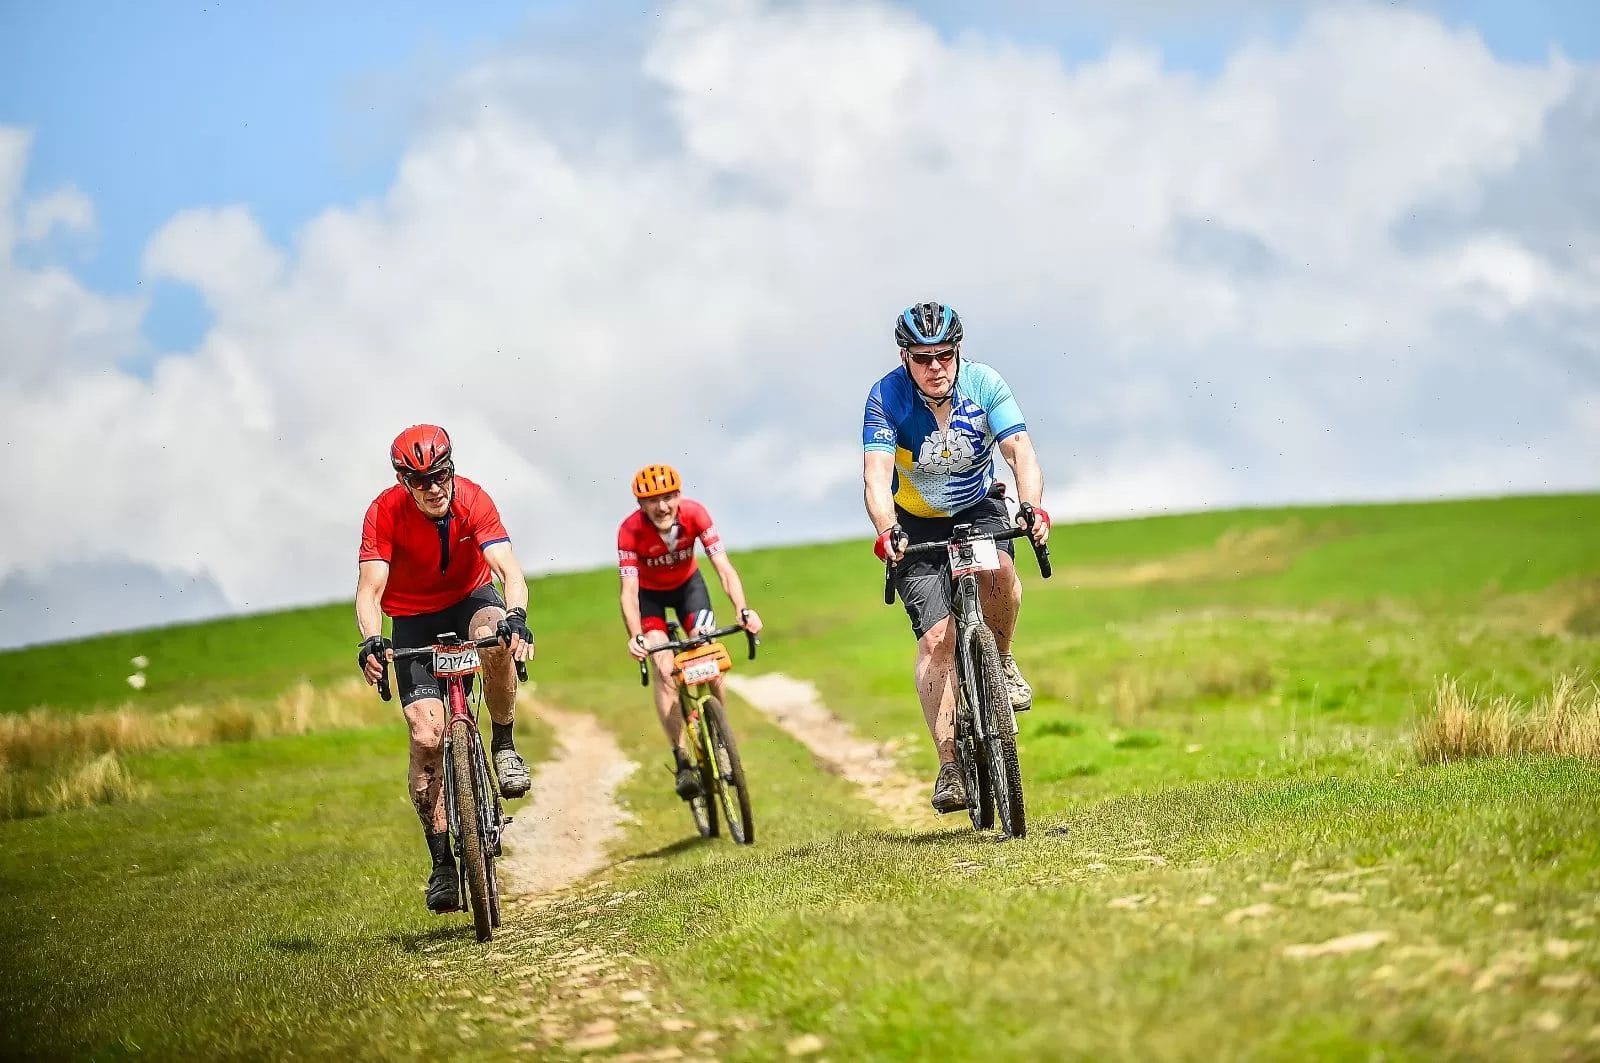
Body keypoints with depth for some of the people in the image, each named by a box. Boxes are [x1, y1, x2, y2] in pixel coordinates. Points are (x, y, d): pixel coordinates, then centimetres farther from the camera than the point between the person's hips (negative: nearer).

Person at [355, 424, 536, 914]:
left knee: (497, 639, -38)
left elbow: (508, 569, -32)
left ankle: (504, 748, -13)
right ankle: (443, 863, -5)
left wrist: (516, 617, -53)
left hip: (471, 598, 0)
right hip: (414, 620, 0)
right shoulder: (384, 512, -23)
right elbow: (370, 587, -29)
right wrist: (371, 641, -48)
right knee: (426, 735, -14)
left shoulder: (474, 500, -23)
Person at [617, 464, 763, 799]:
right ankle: (682, 761, -16)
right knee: (664, 669, -18)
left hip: (688, 584, 2)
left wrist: (743, 610, -47)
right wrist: (636, 636, -51)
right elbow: (629, 591, -35)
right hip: (650, 593, -2)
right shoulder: (631, 530, -33)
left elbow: (724, 568, -31)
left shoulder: (695, 514, -29)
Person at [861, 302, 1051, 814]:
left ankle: (1002, 662, -4)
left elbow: (1021, 451, -28)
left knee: (998, 569, -33)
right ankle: (950, 767, -15)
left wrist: (1032, 507, -47)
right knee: (936, 639, -15)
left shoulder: (984, 384, -19)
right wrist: (885, 531, -51)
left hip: (979, 507, 1)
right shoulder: (886, 398, -22)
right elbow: (876, 475, -32)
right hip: (917, 524, -1)